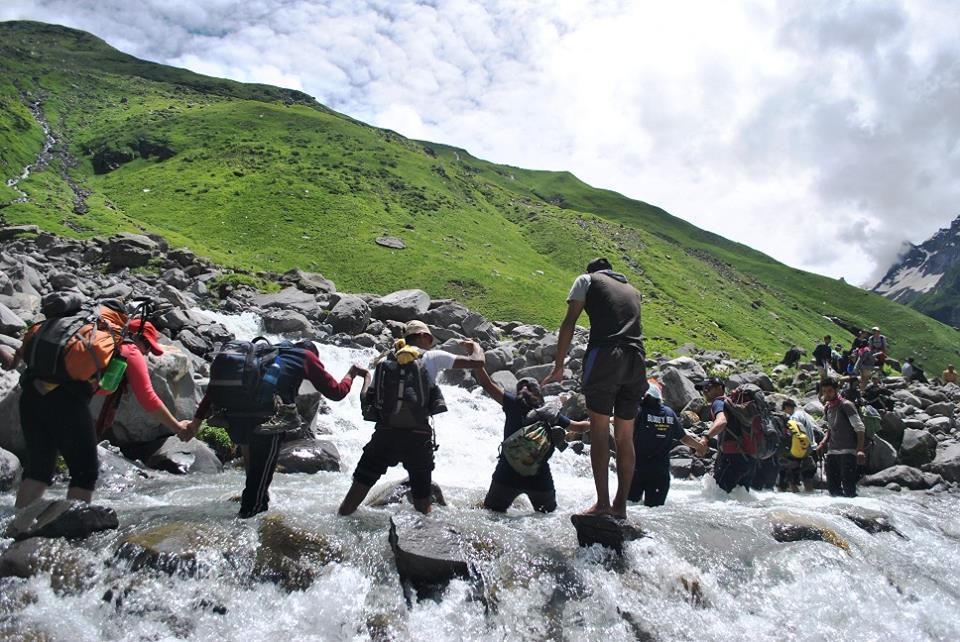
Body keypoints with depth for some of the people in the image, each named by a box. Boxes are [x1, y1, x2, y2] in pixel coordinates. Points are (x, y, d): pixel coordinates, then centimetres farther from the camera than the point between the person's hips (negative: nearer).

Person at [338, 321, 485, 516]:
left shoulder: (386, 359, 13)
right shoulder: (433, 357, 4)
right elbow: (477, 362, 4)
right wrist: (475, 346, 23)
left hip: (386, 432, 2)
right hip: (418, 436, -2)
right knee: (423, 508, 13)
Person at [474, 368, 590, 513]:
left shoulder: (513, 403, -1)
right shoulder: (552, 414, 7)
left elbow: (487, 384, -2)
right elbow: (580, 427, 19)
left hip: (508, 475, -2)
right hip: (540, 479, 2)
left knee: (492, 511, 13)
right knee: (549, 513, 20)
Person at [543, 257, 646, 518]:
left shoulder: (587, 280, 16)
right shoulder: (633, 289, 30)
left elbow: (568, 324, 8)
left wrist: (558, 367, 7)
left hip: (605, 356, -4)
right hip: (636, 361, 5)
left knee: (599, 431, -1)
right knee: (625, 437, 8)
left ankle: (602, 502, -6)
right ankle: (621, 505, 10)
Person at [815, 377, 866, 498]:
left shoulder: (846, 405, -8)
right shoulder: (827, 408, 14)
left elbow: (859, 427, -14)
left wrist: (860, 449, -24)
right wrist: (824, 442, 9)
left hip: (847, 452, -7)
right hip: (832, 452, 7)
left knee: (848, 488, -10)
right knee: (832, 488, 8)